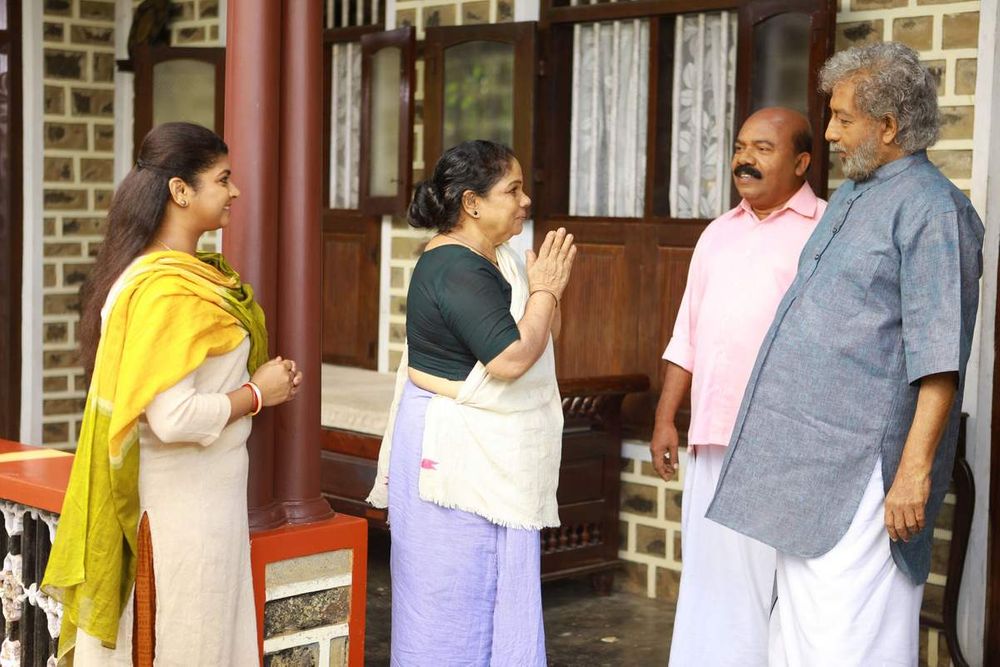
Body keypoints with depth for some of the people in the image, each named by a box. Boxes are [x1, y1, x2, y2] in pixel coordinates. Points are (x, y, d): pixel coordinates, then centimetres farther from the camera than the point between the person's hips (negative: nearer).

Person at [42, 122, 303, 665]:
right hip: (181, 499, -9)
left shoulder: (194, 274, 8)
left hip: (203, 493, 9)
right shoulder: (168, 288, -21)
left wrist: (262, 379, 6)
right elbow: (173, 417, -27)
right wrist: (258, 393, -14)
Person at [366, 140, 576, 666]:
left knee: (493, 593, 15)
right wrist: (545, 289, -13)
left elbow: (547, 330, 18)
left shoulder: (497, 258, 10)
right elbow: (512, 357, -26)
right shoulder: (455, 269, -20)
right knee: (454, 603, 0)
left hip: (488, 459, 10)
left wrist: (547, 285, 0)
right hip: (456, 458, -10)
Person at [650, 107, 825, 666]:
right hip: (713, 437, 6)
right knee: (713, 575, 11)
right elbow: (687, 336, 19)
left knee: (782, 575, -3)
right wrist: (666, 418, 14)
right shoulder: (719, 233, 17)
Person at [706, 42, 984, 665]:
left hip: (860, 469, -10)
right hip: (807, 460, 10)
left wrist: (915, 469, -23)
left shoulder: (931, 208, -13)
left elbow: (939, 356, -19)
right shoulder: (850, 198, 16)